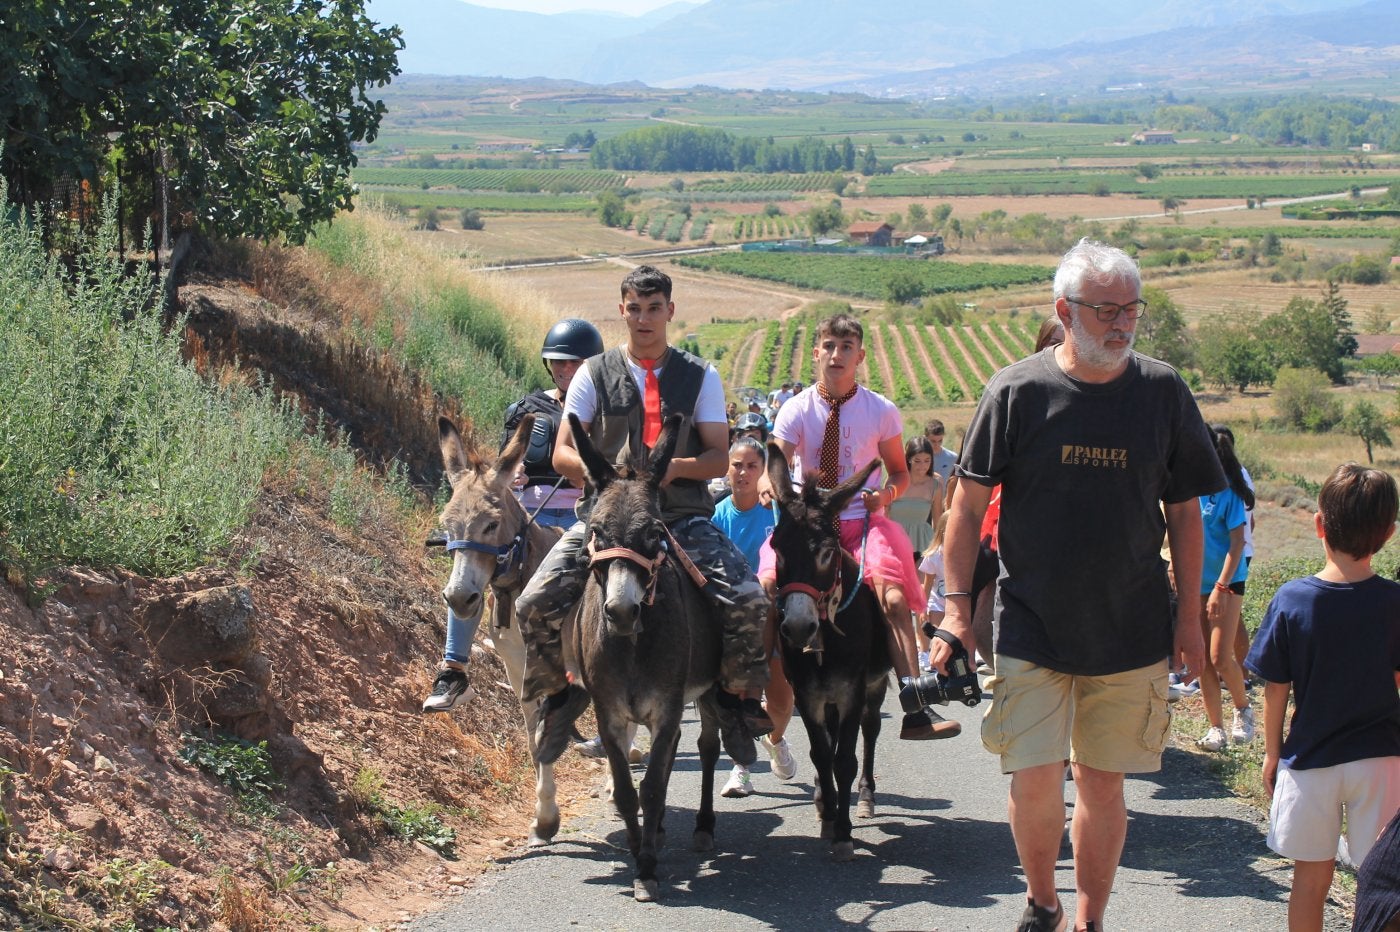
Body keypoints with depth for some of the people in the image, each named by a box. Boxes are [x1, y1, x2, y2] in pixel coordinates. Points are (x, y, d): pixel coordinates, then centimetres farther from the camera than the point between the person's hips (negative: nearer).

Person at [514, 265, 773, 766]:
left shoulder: (700, 376, 8)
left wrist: (673, 467, -18)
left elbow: (718, 457, 3)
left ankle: (738, 697, 3)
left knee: (749, 602, -23)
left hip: (683, 517, 0)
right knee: (537, 603, -20)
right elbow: (562, 454, 4)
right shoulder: (595, 374, 7)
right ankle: (559, 693, 8)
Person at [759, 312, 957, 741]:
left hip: (864, 522, -1)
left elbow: (900, 471, 13)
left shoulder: (881, 411, 2)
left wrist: (887, 493, -10)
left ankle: (916, 709, -27)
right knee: (767, 585, -25)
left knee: (894, 598, -25)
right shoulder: (797, 409, 0)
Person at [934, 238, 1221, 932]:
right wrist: (957, 606, -4)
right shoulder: (1016, 392, -5)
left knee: (1103, 783, 7)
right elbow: (967, 506, 1)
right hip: (1033, 627, -2)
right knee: (1036, 779, -7)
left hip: (1133, 631, 2)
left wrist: (1189, 613, 8)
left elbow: (1184, 511, 9)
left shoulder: (1163, 392, 1)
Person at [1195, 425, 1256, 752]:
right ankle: (1216, 726, 13)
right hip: (1195, 584, 5)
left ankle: (1243, 708, 13)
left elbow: (1237, 543, -14)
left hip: (1227, 581, -5)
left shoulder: (1227, 491, -13)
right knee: (1202, 661, 5)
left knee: (1220, 657, -12)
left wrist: (1221, 587, -18)